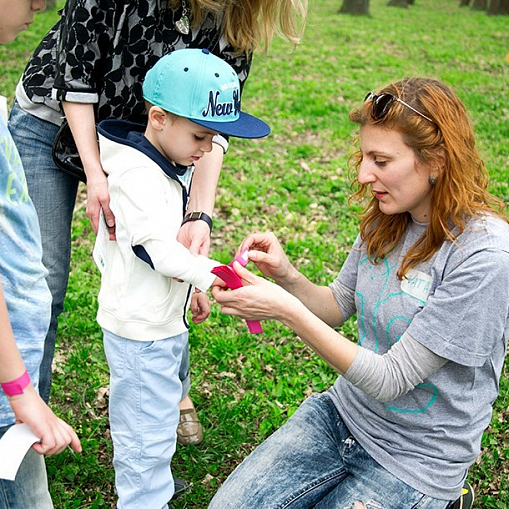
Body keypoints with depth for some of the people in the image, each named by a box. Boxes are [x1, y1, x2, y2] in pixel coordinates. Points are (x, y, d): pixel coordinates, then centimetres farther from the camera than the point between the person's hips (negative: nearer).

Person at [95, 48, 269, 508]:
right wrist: (214, 275, -40)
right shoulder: (138, 176, -24)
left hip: (162, 319, 10)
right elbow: (157, 249, -32)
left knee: (147, 418, 26)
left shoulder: (174, 166, 8)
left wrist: (191, 287, 23)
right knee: (148, 426, 1)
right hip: (140, 327, -10)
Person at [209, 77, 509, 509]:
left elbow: (390, 380, -25)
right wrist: (286, 276, -13)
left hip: (418, 456, -6)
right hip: (344, 413, 6)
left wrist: (287, 311, -29)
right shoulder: (386, 219, -3)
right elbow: (338, 307, 7)